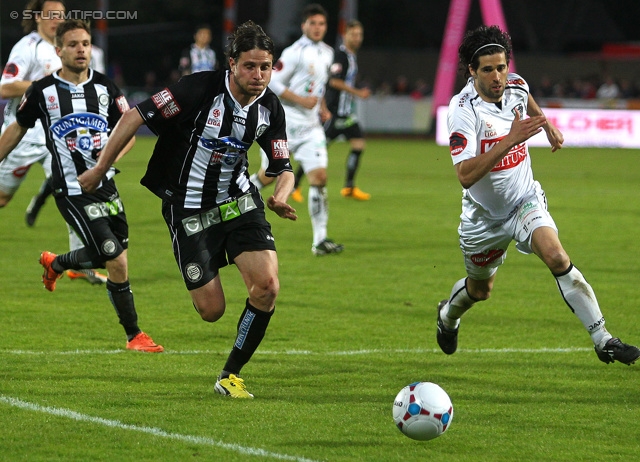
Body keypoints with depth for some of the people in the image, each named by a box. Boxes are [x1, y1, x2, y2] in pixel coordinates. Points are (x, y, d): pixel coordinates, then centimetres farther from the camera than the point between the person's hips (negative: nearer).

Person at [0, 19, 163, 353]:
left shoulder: (105, 88, 3)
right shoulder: (42, 90, -4)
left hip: (105, 184, 5)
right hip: (72, 190, -5)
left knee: (104, 257, 11)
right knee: (117, 261, -12)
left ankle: (55, 264, 42)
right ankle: (133, 335, 1)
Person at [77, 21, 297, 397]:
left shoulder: (270, 108, -7)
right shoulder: (201, 88, -22)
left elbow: (283, 169, 2)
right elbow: (136, 116, -17)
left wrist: (280, 196, -22)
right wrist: (99, 170, -12)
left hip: (238, 200, 4)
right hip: (189, 208, -4)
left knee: (267, 285, -17)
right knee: (212, 310, -5)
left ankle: (231, 375, 1)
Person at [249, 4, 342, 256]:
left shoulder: (327, 53, 10)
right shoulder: (295, 53, -14)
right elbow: (272, 83, -15)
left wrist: (322, 108, 11)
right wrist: (301, 100, -19)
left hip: (310, 127, 6)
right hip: (283, 123, -6)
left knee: (319, 176, -8)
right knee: (268, 176, 5)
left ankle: (320, 240, -10)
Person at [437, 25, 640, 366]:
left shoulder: (515, 86, -10)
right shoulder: (463, 110, -28)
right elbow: (465, 175, -39)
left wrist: (545, 123, 24)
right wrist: (511, 139, -42)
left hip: (525, 200, 2)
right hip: (484, 214, -2)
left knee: (556, 257, -24)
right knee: (479, 290, 18)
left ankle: (603, 340, -24)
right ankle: (448, 315, 54)